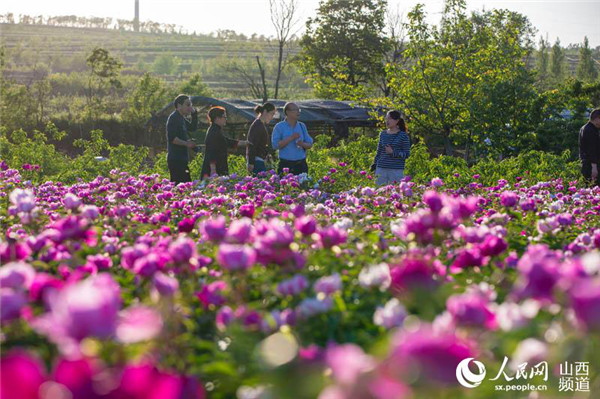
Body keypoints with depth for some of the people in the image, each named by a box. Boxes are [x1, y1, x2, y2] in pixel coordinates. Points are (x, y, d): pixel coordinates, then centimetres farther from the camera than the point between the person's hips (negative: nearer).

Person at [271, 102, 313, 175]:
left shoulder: (302, 126, 13)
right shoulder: (279, 127, 0)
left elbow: (310, 144, 13)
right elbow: (275, 145, -10)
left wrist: (302, 144, -10)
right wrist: (291, 138, -16)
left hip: (301, 164, 4)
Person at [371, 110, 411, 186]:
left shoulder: (403, 135, -1)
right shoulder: (383, 134, 12)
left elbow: (406, 154, -2)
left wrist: (393, 152, -15)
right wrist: (374, 165, 13)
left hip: (396, 170, -4)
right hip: (381, 169, 4)